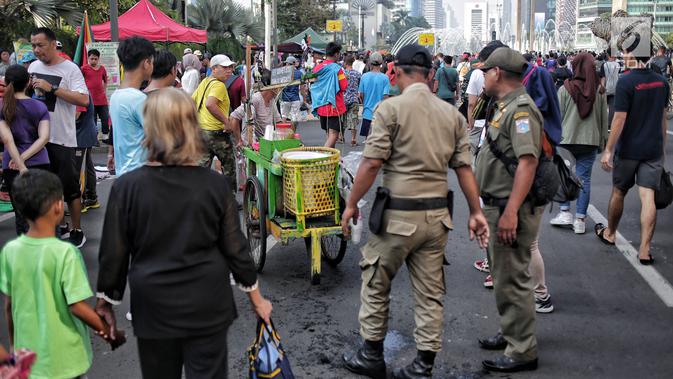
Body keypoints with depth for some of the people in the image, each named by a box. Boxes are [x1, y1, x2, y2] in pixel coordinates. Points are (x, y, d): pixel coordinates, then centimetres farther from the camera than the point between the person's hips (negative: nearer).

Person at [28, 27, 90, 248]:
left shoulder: (70, 69, -10)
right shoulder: (33, 67, 9)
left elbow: (83, 99, -22)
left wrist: (51, 88, -22)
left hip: (62, 138, -6)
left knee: (70, 187, 0)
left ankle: (77, 231, 11)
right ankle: (58, 225, 30)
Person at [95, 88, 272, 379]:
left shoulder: (127, 187, -14)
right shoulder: (215, 185, -11)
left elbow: (113, 254, -7)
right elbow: (235, 249, -4)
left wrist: (106, 304, 9)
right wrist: (257, 300, 10)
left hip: (154, 308, 0)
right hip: (207, 308, 0)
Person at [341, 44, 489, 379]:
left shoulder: (391, 108, -10)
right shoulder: (452, 113, 5)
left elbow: (372, 163, -14)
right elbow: (464, 167, 4)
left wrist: (351, 204, -3)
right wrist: (476, 212, 10)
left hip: (398, 213, -5)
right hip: (437, 215, 5)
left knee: (376, 283, 13)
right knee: (430, 292, 11)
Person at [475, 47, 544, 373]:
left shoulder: (520, 109, -18)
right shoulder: (505, 106, 15)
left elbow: (528, 162, -27)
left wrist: (510, 212, -32)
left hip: (512, 208, -11)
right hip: (498, 205, 11)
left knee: (511, 279, -4)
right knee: (502, 274, 21)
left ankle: (522, 351, 7)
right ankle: (510, 333, 36)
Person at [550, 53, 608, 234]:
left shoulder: (565, 89, -7)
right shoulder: (599, 92, 0)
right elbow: (604, 119, 6)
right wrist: (602, 141, 15)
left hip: (566, 139, -2)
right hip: (590, 142, 2)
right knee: (584, 178, 5)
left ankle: (565, 212, 8)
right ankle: (580, 219, 8)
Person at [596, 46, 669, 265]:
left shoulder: (626, 82, -15)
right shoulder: (661, 82, 4)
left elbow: (619, 120, -17)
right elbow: (662, 117, 13)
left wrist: (608, 150, -12)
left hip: (629, 149, -4)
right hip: (653, 149, 4)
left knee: (619, 192, 15)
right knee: (648, 197, 0)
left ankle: (610, 233, 34)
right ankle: (644, 250, -2)